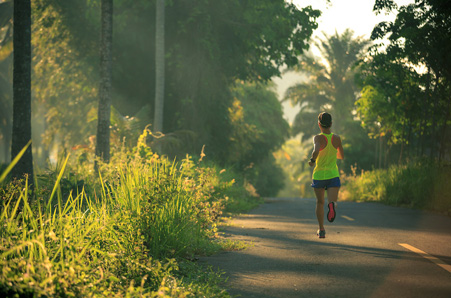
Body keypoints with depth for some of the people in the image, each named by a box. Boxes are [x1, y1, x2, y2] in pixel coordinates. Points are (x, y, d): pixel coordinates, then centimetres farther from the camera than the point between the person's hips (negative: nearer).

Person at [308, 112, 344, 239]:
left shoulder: (318, 138, -10)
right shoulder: (337, 139, 2)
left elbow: (316, 150, -32)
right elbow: (342, 156, 16)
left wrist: (312, 160, -14)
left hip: (319, 175, -1)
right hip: (333, 175, 1)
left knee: (320, 203, 18)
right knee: (332, 202, -12)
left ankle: (321, 230, 25)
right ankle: (332, 205, -50)